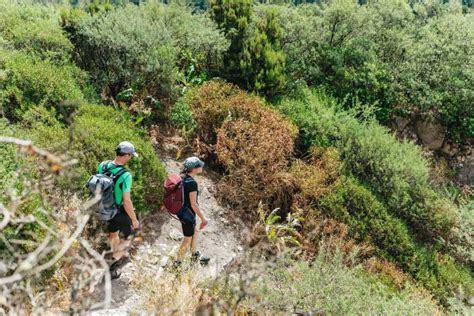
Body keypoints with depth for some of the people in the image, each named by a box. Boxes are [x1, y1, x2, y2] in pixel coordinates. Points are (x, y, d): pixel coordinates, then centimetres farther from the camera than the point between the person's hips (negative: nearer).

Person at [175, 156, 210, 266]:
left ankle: (195, 255, 48)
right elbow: (194, 204, -25)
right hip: (188, 215, -9)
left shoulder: (183, 178, -2)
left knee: (194, 232, 28)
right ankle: (178, 263, 27)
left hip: (181, 211, 9)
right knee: (188, 239, 11)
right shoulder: (192, 183, -28)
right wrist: (203, 219, -15)